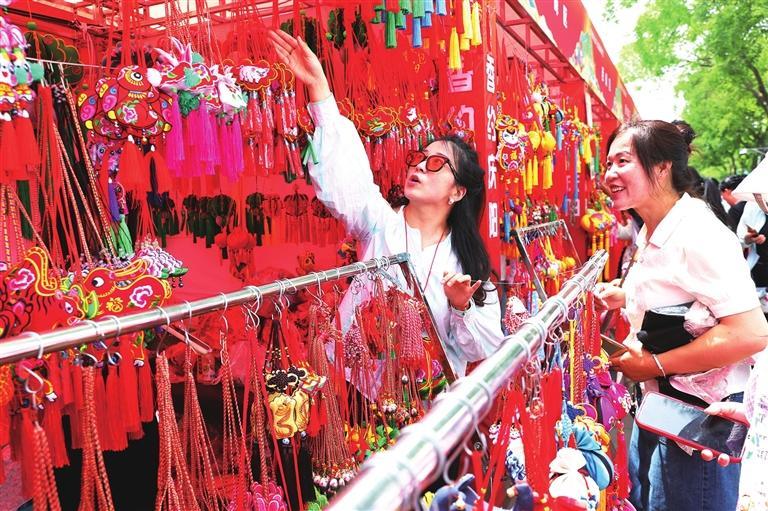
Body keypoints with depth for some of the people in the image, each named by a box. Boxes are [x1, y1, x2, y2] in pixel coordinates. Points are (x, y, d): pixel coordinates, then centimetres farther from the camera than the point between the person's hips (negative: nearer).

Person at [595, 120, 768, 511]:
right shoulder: (650, 233, 5)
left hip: (699, 411, -9)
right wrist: (624, 296, 4)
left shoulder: (698, 235, -23)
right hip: (657, 402, 9)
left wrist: (654, 365, -25)